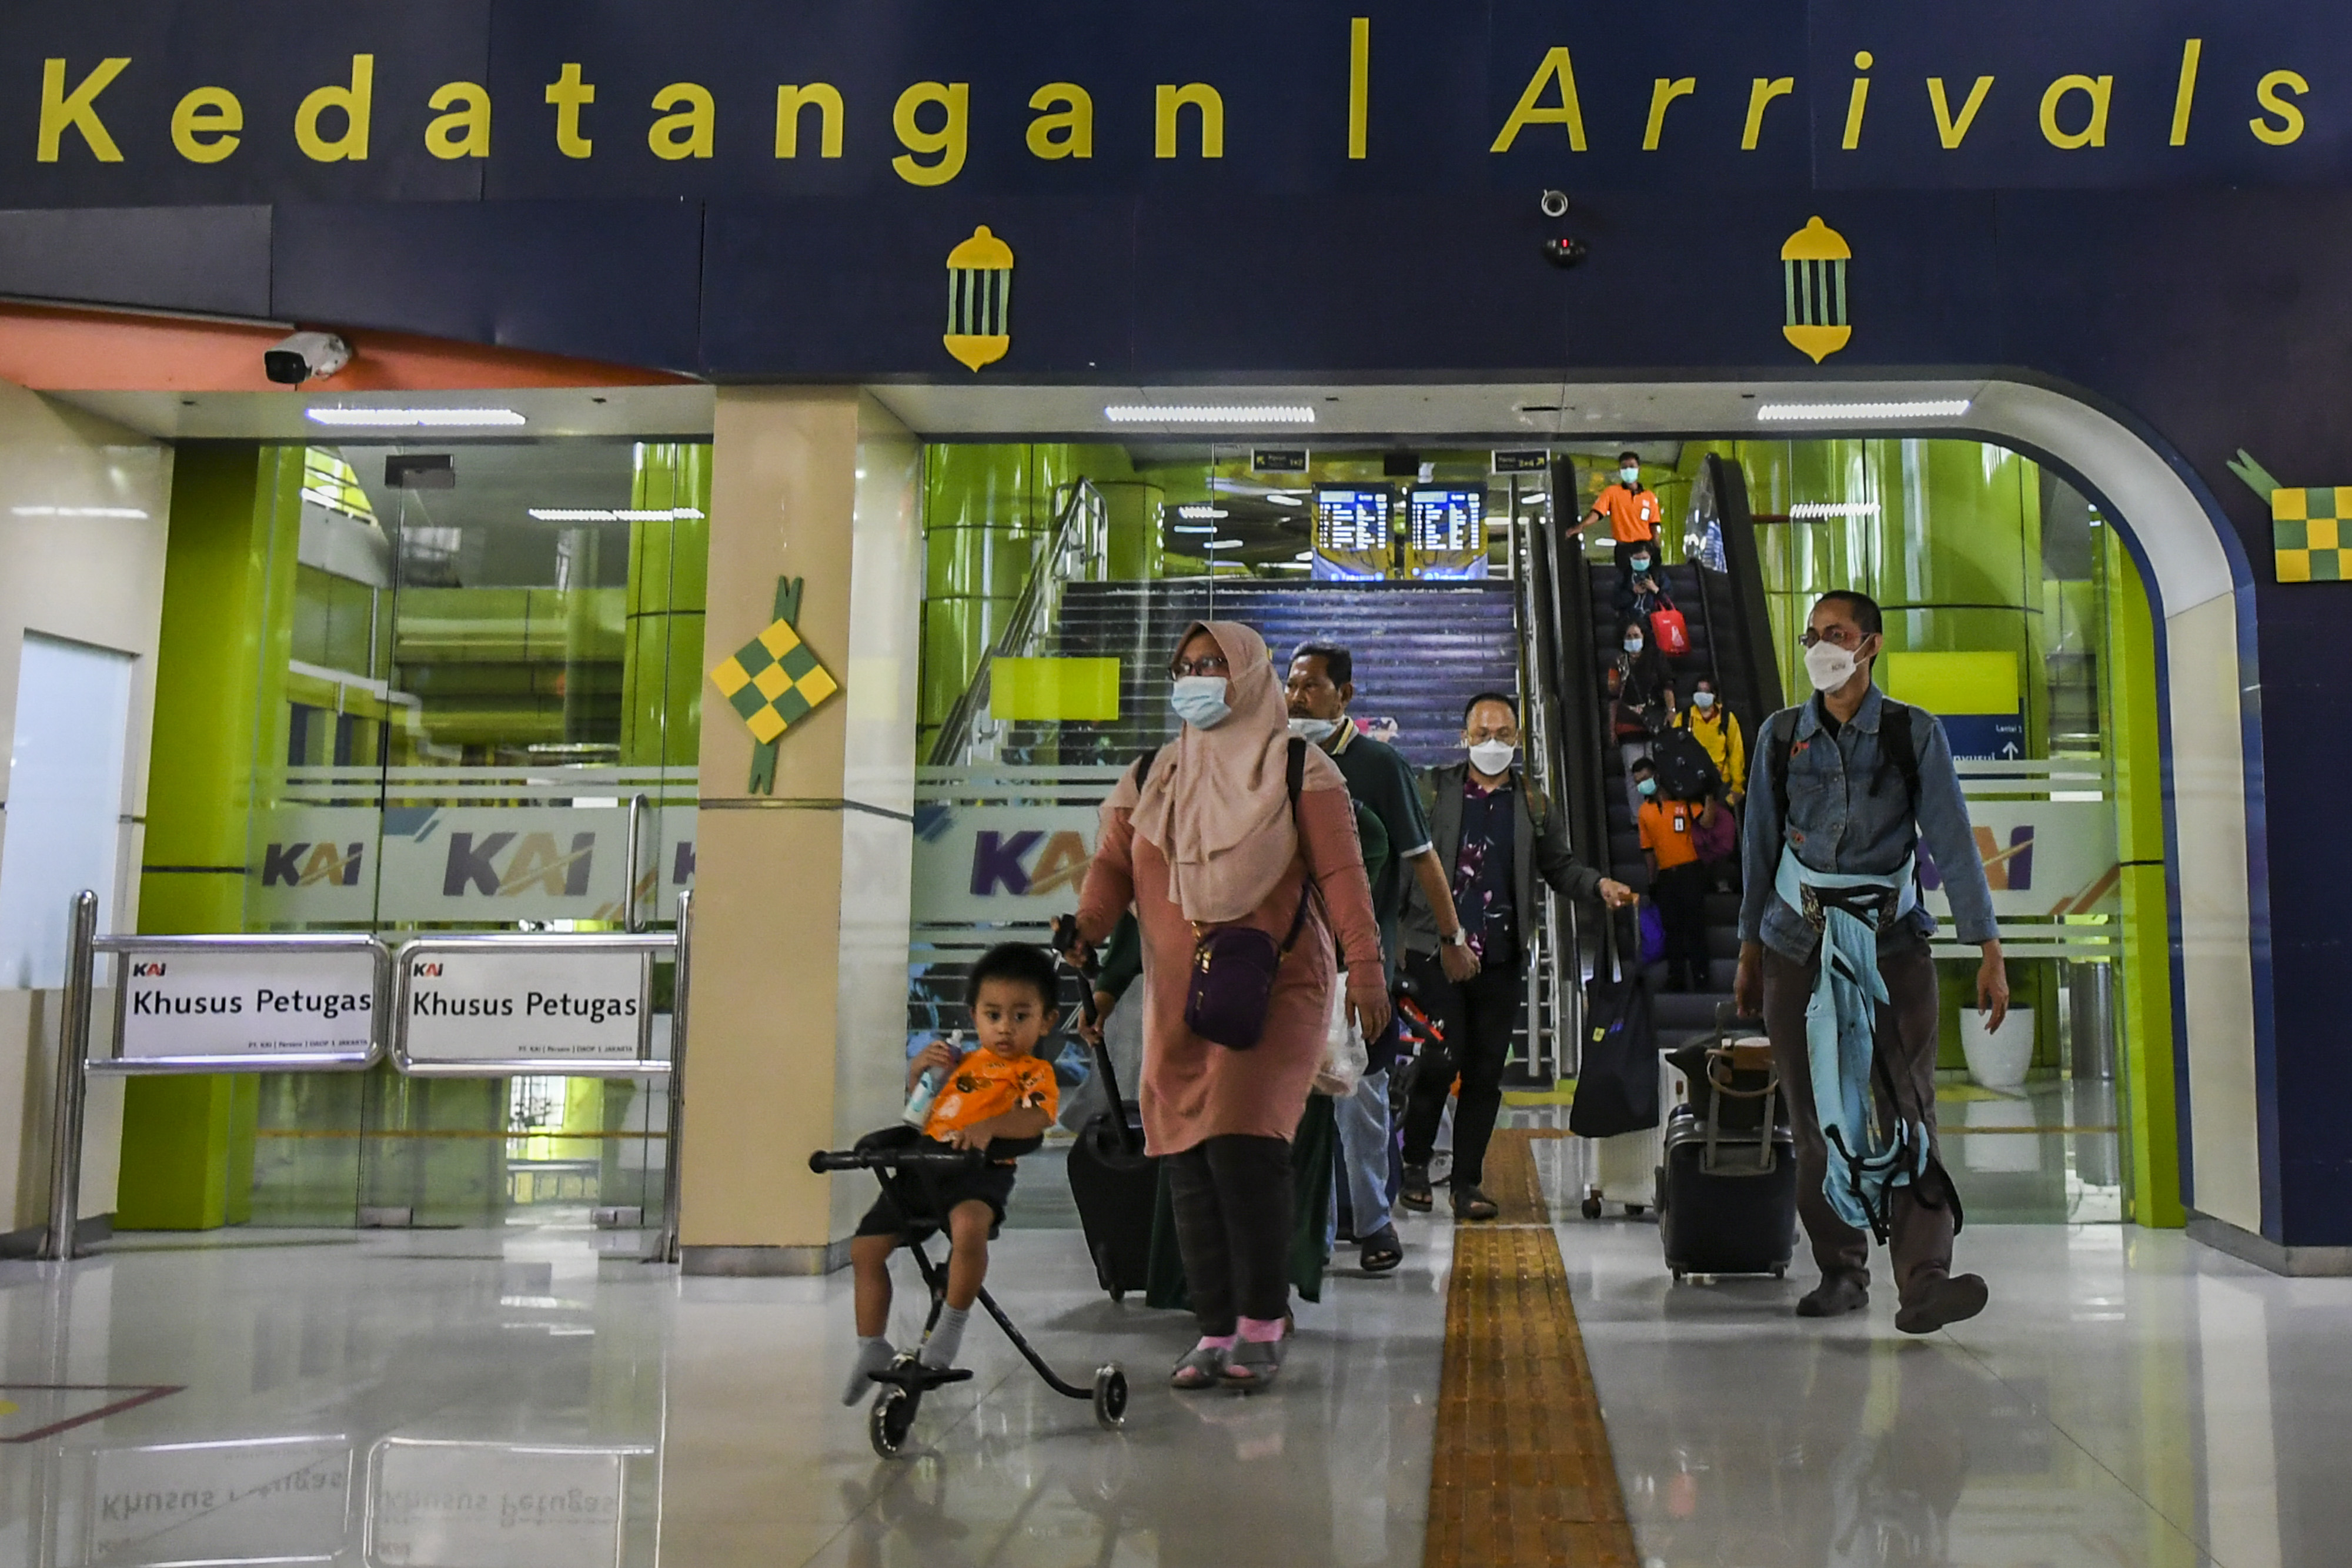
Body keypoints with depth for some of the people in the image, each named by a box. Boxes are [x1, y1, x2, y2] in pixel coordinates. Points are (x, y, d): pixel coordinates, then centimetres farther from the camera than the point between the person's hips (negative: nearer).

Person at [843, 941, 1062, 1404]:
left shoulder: (1034, 1072, 4)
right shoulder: (963, 1062, 24)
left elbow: (1036, 1117, -17)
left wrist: (988, 1127, -35)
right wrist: (919, 1069, 13)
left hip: (979, 1170, -7)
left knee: (968, 1225, -39)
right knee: (865, 1247, 7)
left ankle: (951, 1326, -18)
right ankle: (872, 1348, 25)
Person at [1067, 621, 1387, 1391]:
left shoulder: (1299, 770, 4)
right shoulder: (1150, 776, 17)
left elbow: (1340, 872, -2)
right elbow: (1114, 863, 10)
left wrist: (1364, 966, -12)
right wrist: (1088, 926, -10)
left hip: (1275, 989, -5)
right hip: (1177, 998, 5)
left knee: (1243, 1143, -17)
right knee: (1185, 1158, 2)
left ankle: (1263, 1327, -4)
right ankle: (1216, 1331, 12)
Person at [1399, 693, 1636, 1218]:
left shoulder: (1534, 804, 12)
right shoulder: (1431, 789, 4)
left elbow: (1559, 867, 17)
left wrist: (1600, 885, -2)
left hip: (1501, 958, 3)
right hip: (1436, 950, -3)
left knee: (1486, 1072, 5)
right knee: (1440, 1059, -6)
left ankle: (1467, 1183, 15)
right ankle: (1415, 1165, 14)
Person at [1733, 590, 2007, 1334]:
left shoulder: (1914, 734, 1)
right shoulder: (1781, 735, 7)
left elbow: (1952, 841, -2)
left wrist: (1989, 949, -7)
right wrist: (1751, 949, 13)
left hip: (1893, 941, -2)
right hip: (1798, 944, 2)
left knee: (1908, 1108, -10)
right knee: (1817, 1114, 4)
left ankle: (1924, 1279, -15)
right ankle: (1840, 1272, 13)